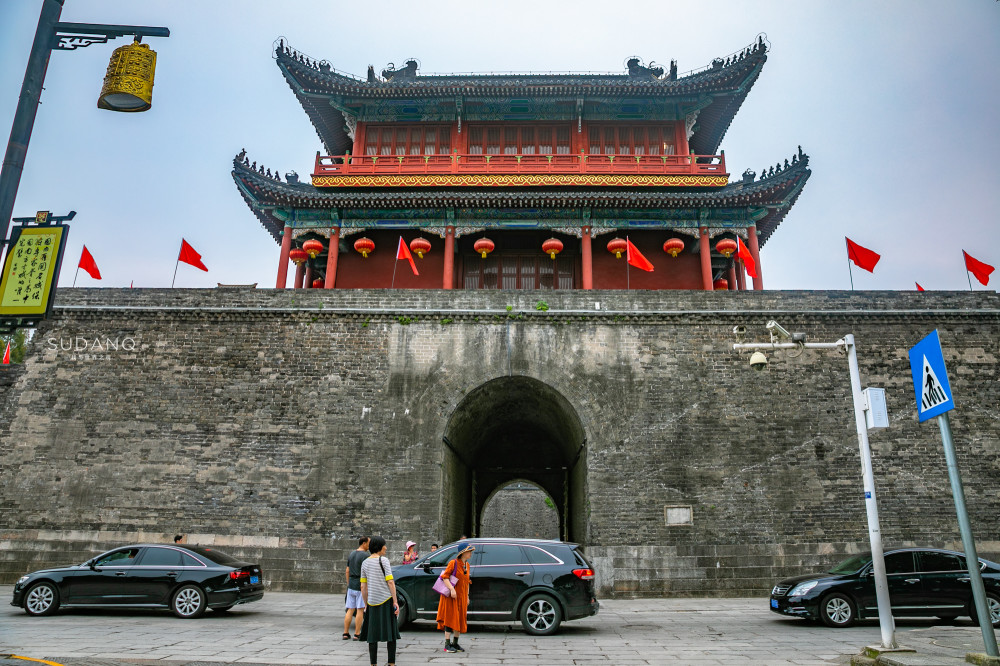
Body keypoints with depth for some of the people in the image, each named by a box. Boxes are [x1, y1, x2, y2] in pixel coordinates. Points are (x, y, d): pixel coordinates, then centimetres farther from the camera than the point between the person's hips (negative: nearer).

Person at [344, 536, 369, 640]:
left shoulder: (351, 554, 11)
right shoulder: (365, 555, -13)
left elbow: (347, 571, 15)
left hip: (351, 585, 7)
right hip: (361, 586, -7)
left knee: (350, 610, 11)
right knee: (360, 610, 0)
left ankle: (346, 633, 12)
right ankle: (357, 634, 2)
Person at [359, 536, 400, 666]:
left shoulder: (365, 563, 8)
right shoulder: (384, 560, -7)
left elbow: (363, 587, 9)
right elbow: (390, 582, -11)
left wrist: (366, 605, 16)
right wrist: (395, 602, -8)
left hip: (372, 602, 4)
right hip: (386, 601, -4)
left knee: (373, 635, 9)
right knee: (391, 632, 5)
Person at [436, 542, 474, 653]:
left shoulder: (467, 564, 10)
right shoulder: (453, 563, -11)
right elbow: (445, 577, -16)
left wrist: (467, 596, 16)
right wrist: (452, 589, -26)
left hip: (461, 597, 7)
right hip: (451, 597, -7)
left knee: (460, 620, 9)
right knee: (450, 619, -6)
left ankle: (455, 643, 21)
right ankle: (447, 645, -2)